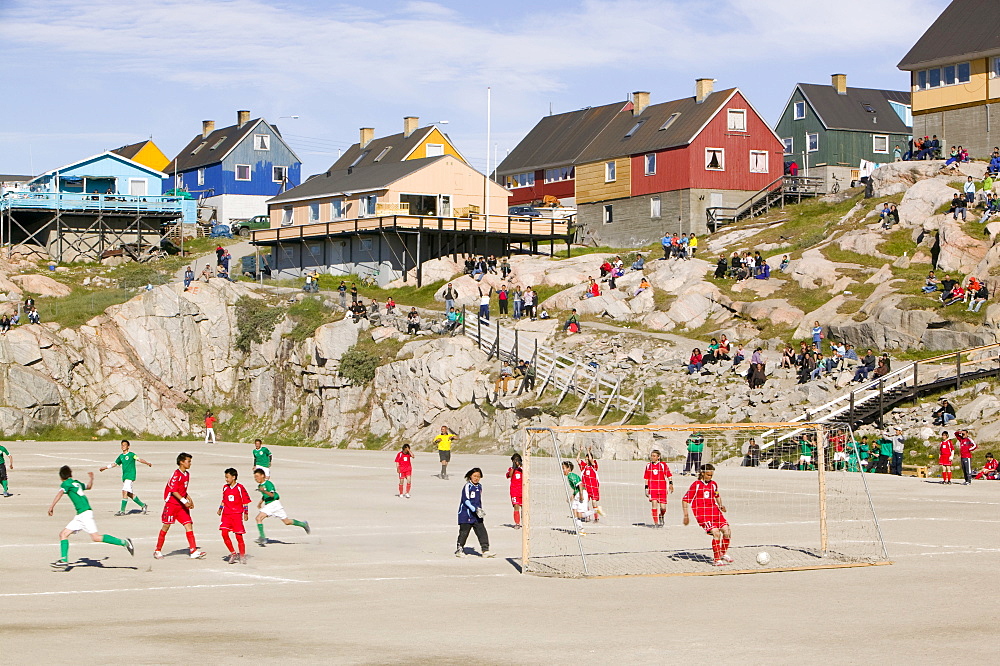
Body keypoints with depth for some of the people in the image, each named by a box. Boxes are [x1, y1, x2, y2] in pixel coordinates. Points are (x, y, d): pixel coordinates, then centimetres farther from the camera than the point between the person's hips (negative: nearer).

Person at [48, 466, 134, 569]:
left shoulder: (66, 483, -2)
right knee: (63, 534, 8)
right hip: (79, 515, 9)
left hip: (84, 513, -9)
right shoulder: (77, 483, 20)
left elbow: (61, 493, -21)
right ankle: (64, 560, 2)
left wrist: (52, 505, -28)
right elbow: (88, 486, 38)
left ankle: (124, 542, -16)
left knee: (96, 537, -16)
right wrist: (91, 479, 55)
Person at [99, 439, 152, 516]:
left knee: (125, 491, -16)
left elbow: (139, 459, -16)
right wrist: (105, 467, 34)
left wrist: (147, 463, -28)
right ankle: (142, 505, 24)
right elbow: (115, 464, 27)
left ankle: (122, 511, -15)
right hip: (124, 476, 8)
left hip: (130, 476, -8)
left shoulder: (131, 454, -4)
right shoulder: (121, 456, 15)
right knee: (129, 494, 10)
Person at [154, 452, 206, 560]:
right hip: (172, 503, -7)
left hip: (182, 505, 7)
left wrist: (189, 499, 9)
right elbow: (173, 490, -19)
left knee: (188, 525, -5)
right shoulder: (176, 474, -14)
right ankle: (158, 551, 14)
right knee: (166, 526, 1)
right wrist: (184, 501, -24)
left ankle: (193, 551, -11)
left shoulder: (187, 474, 12)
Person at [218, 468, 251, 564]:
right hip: (226, 514, 4)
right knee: (224, 533, -12)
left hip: (237, 514, -4)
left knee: (239, 535, -3)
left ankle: (242, 556, 11)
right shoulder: (225, 488, 10)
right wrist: (220, 508, 8)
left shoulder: (240, 487, -4)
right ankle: (233, 554, 0)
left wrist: (246, 513, -3)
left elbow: (245, 501, 0)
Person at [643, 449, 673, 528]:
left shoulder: (663, 465, 0)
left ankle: (661, 516, 31)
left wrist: (670, 484, -11)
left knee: (663, 507, -4)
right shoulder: (648, 466, 9)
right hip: (652, 488, 2)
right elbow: (646, 478, 14)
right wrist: (646, 488, 10)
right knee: (654, 503, -13)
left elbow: (669, 475, 1)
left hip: (662, 489, -2)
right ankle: (656, 523, -6)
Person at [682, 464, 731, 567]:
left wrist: (720, 505, 12)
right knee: (716, 532, -21)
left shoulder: (713, 484, 13)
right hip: (702, 514, -6)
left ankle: (724, 554, 14)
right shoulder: (696, 485, -4)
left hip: (714, 511, 6)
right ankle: (717, 559, -11)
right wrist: (686, 516, -6)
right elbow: (685, 500, -2)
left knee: (727, 530, -9)